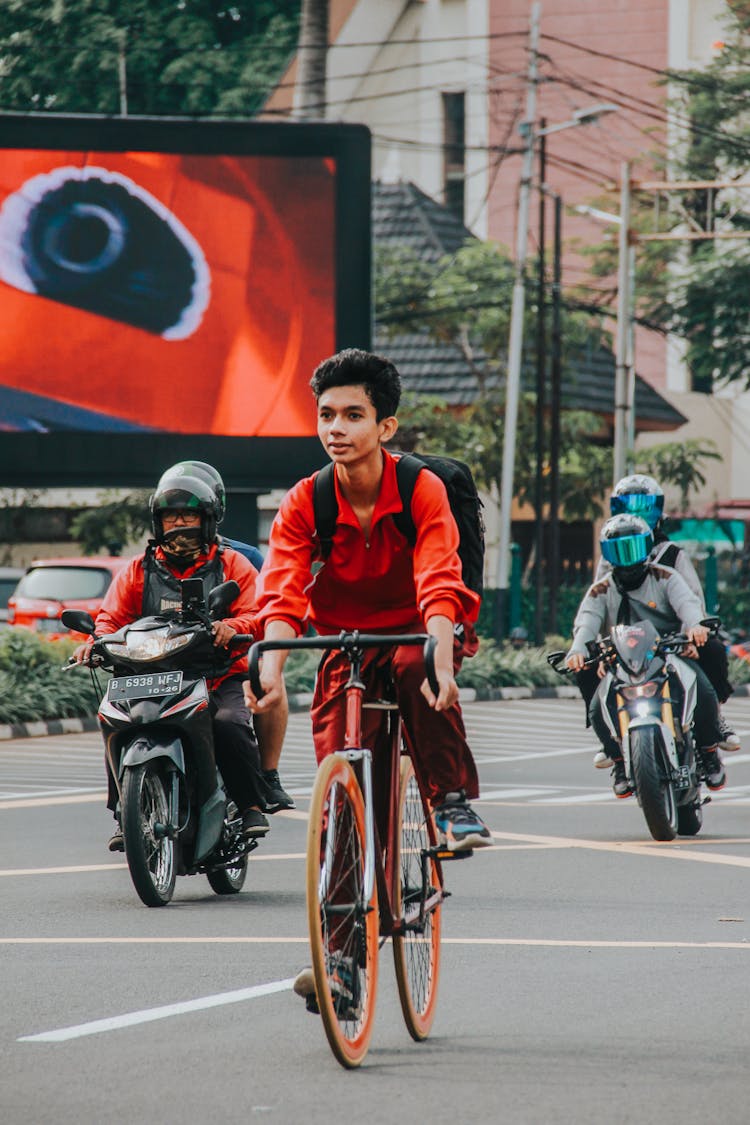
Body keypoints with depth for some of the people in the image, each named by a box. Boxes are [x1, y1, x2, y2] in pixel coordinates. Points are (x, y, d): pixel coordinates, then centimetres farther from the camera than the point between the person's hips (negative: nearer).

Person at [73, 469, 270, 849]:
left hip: (220, 678, -2)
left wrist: (232, 626, -26)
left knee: (230, 724, -32)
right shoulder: (138, 571, 17)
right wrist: (96, 640, -15)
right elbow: (112, 616, 9)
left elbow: (255, 615, -1)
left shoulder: (233, 566, 11)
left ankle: (251, 806, -17)